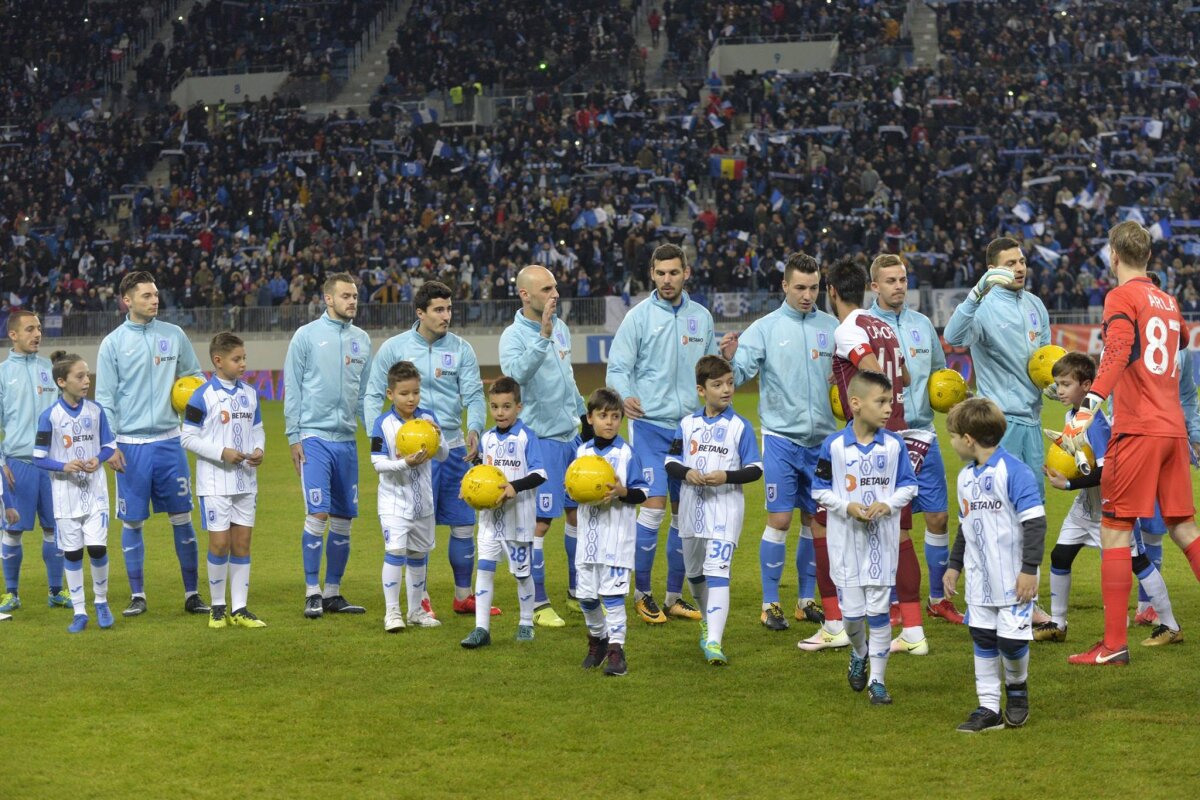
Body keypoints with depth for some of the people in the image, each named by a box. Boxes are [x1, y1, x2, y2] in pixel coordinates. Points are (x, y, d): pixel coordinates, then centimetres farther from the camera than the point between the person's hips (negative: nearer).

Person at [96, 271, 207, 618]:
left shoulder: (174, 335, 6)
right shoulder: (113, 343, 0)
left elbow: (195, 375, 17)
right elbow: (105, 398, 0)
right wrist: (110, 444, -7)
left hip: (169, 441, 2)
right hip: (130, 445, -2)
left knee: (182, 518, 2)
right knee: (132, 522, 3)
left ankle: (192, 594, 9)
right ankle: (137, 595, 14)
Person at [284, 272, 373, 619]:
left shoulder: (362, 340, 11)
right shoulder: (306, 336, -2)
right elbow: (292, 389, -2)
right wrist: (294, 436, -7)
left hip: (347, 438, 5)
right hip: (315, 437, -5)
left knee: (343, 518, 6)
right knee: (317, 514, -11)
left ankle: (333, 592, 15)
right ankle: (312, 593, -4)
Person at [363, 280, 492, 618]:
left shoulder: (461, 349, 4)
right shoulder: (394, 348, -1)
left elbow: (473, 395, 0)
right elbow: (373, 395, 4)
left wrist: (474, 429, -20)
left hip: (454, 447, 3)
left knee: (464, 524, 5)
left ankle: (464, 596, 18)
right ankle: (421, 599, 11)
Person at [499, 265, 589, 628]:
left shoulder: (561, 327, 9)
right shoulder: (514, 335, -13)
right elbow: (518, 372, -34)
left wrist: (583, 412, 26)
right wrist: (543, 335, -41)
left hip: (572, 435, 7)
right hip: (541, 440, -7)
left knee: (578, 514, 14)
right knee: (539, 523, -5)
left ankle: (577, 592, 27)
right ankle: (538, 604, 4)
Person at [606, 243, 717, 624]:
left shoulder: (701, 317, 10)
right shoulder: (638, 317, -3)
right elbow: (618, 367, -6)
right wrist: (625, 397, -25)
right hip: (651, 424, -4)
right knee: (654, 505, -11)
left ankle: (675, 595, 17)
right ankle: (642, 593, 2)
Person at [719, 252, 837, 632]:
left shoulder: (832, 327, 5)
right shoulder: (765, 328, -3)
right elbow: (739, 374, -9)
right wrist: (730, 359, -29)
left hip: (822, 440, 3)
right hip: (781, 438, -3)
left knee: (816, 521, 8)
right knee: (779, 520, -5)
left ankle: (807, 599, 21)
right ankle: (770, 604, 5)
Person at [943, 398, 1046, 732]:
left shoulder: (1014, 471, -16)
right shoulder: (966, 477, 10)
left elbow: (1035, 522, -17)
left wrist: (1029, 569, -19)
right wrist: (954, 566, 22)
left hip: (1013, 578, -7)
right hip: (980, 578, 7)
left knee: (1011, 638, -6)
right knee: (983, 639, 6)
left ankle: (1017, 687, 24)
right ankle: (989, 707, 12)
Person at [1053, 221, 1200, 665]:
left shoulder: (1122, 297, -5)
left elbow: (1117, 351, -22)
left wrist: (1089, 405, -32)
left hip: (1137, 429, -7)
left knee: (1115, 530, -4)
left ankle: (1114, 644, -7)